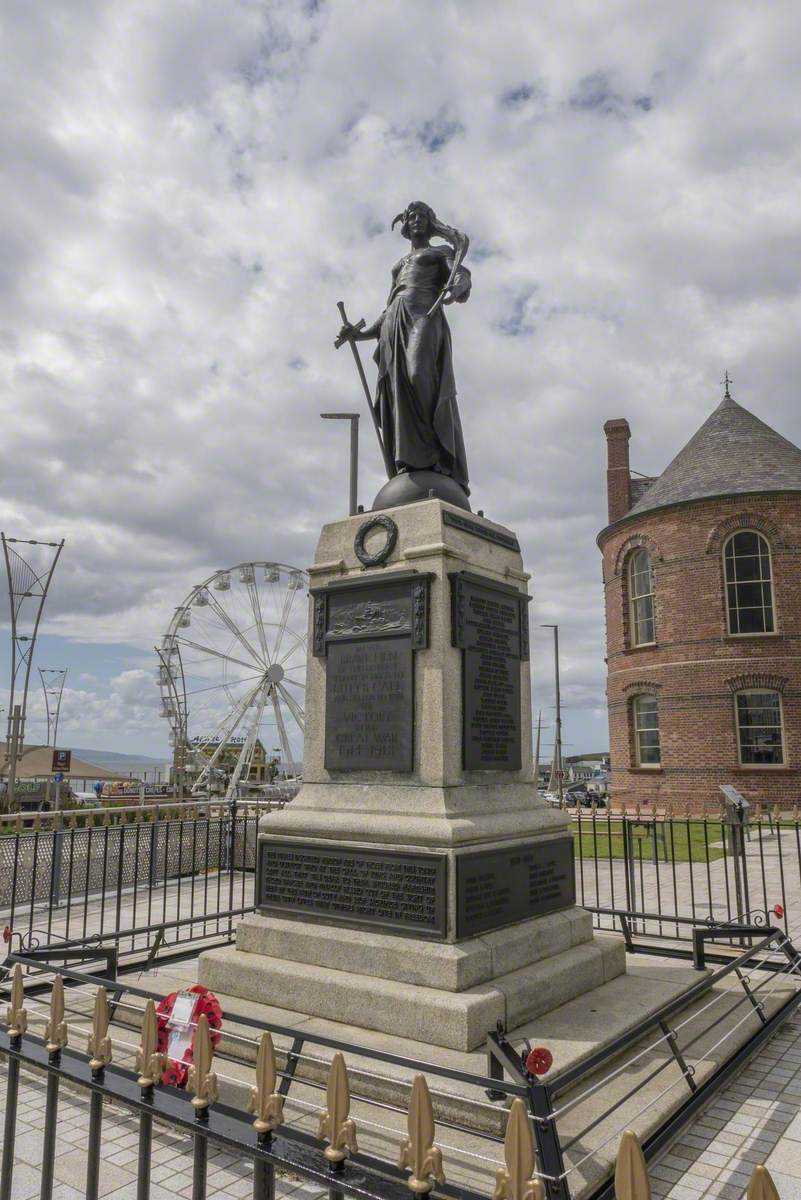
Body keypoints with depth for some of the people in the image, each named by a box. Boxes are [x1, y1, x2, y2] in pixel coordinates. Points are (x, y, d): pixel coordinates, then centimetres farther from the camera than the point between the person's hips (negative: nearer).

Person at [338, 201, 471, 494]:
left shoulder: (443, 252, 21)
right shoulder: (399, 265, 37)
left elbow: (463, 277, 0)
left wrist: (456, 288, -25)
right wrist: (361, 334, 18)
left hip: (425, 317, -5)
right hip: (395, 323, 6)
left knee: (422, 379, -29)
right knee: (397, 389, -16)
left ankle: (442, 471, -37)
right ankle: (409, 469, -29)